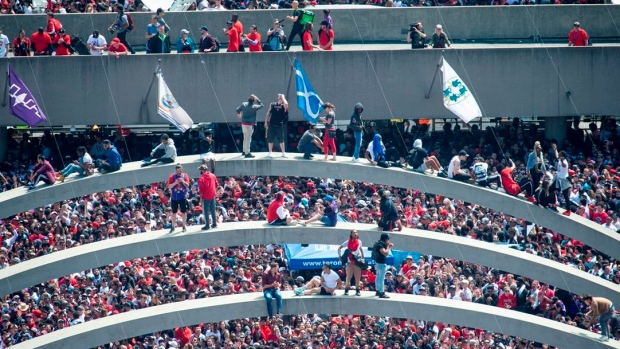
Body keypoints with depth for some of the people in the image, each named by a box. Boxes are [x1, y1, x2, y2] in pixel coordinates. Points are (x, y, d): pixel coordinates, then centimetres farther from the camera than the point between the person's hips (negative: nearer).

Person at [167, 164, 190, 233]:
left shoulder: (185, 176, 0)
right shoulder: (172, 177, -2)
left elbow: (187, 185, -6)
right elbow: (169, 186, -6)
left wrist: (183, 181, -25)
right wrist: (175, 183, -23)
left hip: (183, 197, 0)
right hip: (174, 197, 0)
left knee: (184, 212, 4)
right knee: (174, 212, 7)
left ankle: (184, 226, 14)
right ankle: (173, 227, 15)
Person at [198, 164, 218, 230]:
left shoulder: (201, 178, -16)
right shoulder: (213, 176, 1)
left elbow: (201, 189, -14)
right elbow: (216, 185, 9)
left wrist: (201, 197, -3)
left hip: (206, 197, -6)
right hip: (213, 196, 6)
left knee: (206, 211, 2)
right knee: (213, 210, 16)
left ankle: (207, 225, 2)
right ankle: (214, 224, 20)